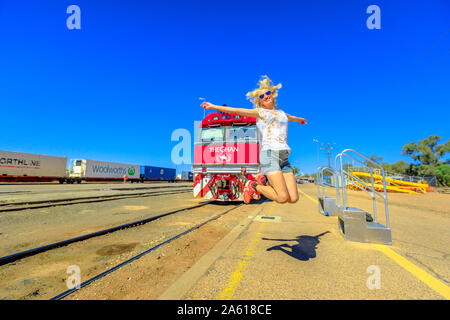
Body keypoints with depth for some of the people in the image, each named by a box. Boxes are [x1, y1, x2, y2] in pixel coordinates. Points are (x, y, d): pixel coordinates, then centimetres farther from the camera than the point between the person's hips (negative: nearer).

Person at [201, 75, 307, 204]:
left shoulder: (281, 112, 26)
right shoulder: (260, 112, 10)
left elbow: (292, 117, 49)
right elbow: (236, 111, 4)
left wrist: (300, 119, 70)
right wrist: (214, 106, -1)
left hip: (284, 158, 7)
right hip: (269, 154, -6)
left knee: (293, 199, -5)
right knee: (282, 198, -15)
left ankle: (265, 181, 14)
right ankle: (253, 186, 6)